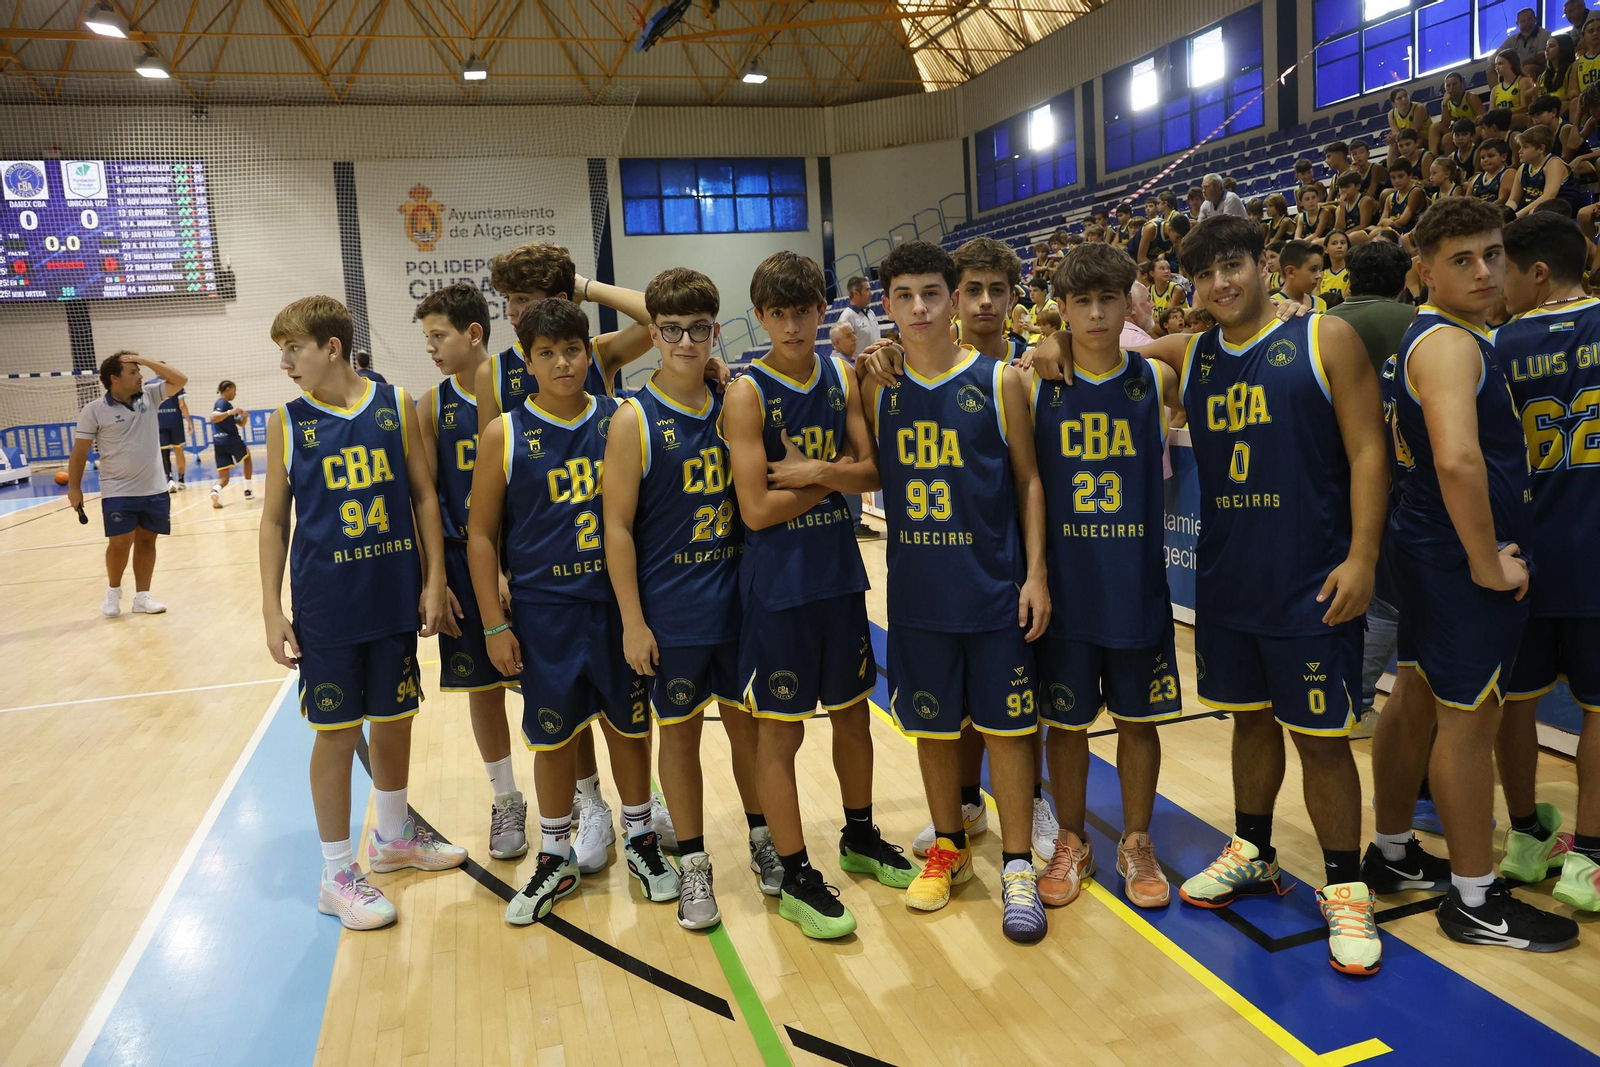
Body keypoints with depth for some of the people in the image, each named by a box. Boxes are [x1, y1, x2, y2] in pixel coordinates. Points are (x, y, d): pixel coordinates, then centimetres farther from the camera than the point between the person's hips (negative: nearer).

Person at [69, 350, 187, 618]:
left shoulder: (150, 396, 3)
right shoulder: (94, 410, -7)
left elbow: (180, 380, -3)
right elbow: (79, 451, -3)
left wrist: (146, 360, -11)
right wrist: (74, 487, -4)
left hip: (154, 489, 4)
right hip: (118, 492, -4)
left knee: (146, 541, 7)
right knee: (120, 543, -7)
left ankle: (142, 596, 16)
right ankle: (113, 590, 18)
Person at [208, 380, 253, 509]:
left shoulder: (226, 404, 21)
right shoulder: (222, 403, -7)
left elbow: (241, 424, 23)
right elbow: (213, 418, -27)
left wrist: (244, 417, 2)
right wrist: (230, 412, -37)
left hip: (219, 444, 7)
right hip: (231, 440, -7)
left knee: (224, 477, 1)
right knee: (247, 456, 25)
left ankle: (215, 490, -35)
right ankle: (247, 491, 22)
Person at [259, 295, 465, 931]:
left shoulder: (395, 405, -1)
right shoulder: (288, 422, -2)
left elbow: (423, 496, 2)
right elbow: (275, 520, 2)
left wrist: (434, 582, -2)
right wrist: (272, 609, -3)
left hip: (396, 598, 2)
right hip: (326, 605, -2)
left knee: (394, 719, 14)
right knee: (336, 731, 4)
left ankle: (393, 837, 36)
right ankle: (337, 875, 19)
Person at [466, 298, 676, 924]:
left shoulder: (621, 420, -2)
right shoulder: (504, 436, -5)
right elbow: (481, 533, -1)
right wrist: (495, 625, -4)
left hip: (619, 602, 1)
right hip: (545, 609, -1)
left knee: (629, 722, 13)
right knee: (552, 735, 10)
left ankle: (640, 838, 34)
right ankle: (556, 859, 29)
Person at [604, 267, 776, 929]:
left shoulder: (731, 406, 2)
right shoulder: (635, 420, -9)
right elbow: (618, 525, -9)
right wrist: (632, 620, -11)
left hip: (737, 598, 3)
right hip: (670, 611, -3)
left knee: (745, 717, 15)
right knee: (680, 730, 9)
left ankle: (762, 838, 34)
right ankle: (693, 865, 25)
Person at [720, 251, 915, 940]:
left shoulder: (842, 378, 4)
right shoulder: (747, 393, -11)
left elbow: (871, 472, 0)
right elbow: (757, 509, -17)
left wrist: (814, 471, -16)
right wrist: (834, 476, -9)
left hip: (840, 573, 5)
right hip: (777, 582, -5)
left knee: (852, 712, 17)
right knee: (780, 729, 3)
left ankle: (860, 838, 38)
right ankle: (796, 878, 17)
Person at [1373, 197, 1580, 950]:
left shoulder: (1431, 337, 12)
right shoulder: (1449, 344, -19)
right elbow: (1458, 459, -34)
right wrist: (1486, 562, -22)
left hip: (1428, 550, 10)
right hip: (1456, 560, -10)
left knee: (1418, 699, 17)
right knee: (1471, 718, 0)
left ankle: (1393, 853, 31)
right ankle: (1474, 901, 14)